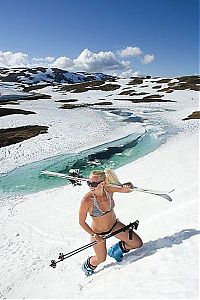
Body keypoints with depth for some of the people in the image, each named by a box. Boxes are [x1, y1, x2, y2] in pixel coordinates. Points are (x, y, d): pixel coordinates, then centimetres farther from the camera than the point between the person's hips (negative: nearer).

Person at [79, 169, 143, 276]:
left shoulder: (108, 189, -24)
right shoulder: (87, 200, -34)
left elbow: (129, 189, -9)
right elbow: (82, 222, -18)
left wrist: (128, 186, -32)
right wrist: (94, 235, -20)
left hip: (114, 225, 4)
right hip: (98, 232, -3)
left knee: (138, 243, 7)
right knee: (101, 259, 14)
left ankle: (117, 249, 34)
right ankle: (87, 265, 50)